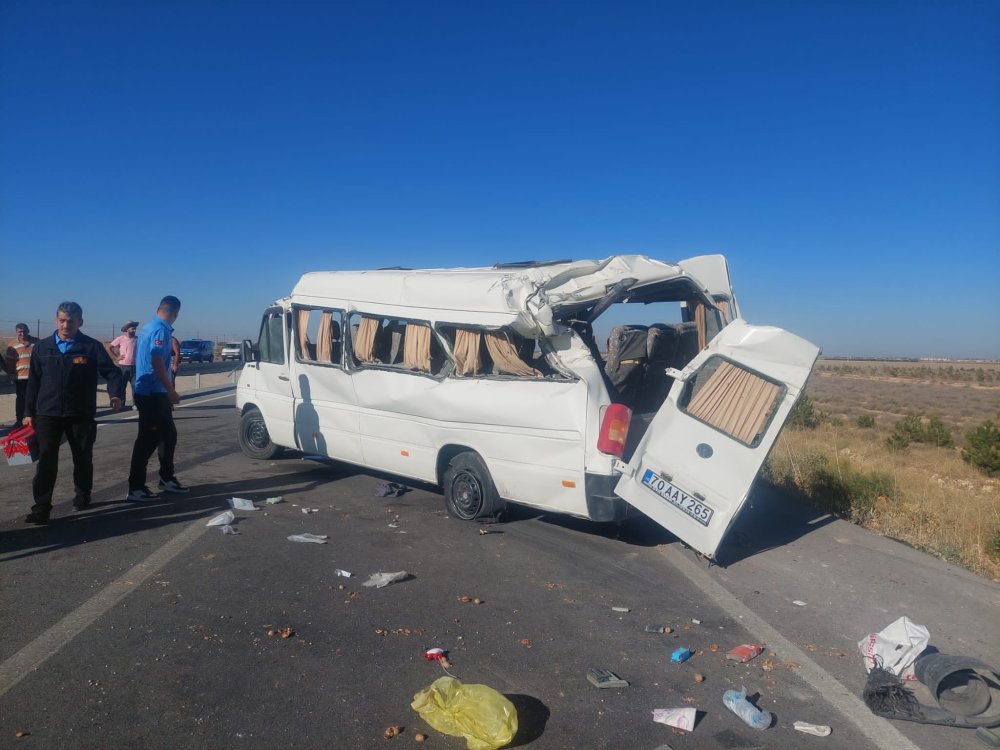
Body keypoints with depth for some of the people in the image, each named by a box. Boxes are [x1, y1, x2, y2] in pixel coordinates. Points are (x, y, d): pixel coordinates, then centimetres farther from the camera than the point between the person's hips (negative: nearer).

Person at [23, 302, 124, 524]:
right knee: (46, 459, -5)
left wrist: (116, 393, -24)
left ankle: (83, 494, 32)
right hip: (48, 414, 1)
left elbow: (111, 371, -5)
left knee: (83, 458, 12)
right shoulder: (42, 348, 6)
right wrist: (29, 412, 9)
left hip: (81, 414, -1)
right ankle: (42, 506, -1)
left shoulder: (92, 347, -2)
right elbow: (33, 381, 10)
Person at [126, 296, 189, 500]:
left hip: (147, 391, 10)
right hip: (152, 393, -10)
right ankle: (135, 488, 2)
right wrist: (171, 391, -18)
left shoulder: (148, 327, 13)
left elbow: (141, 356, 22)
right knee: (148, 440, -4)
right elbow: (157, 363, -23)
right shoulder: (161, 330, -16)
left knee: (168, 435, 16)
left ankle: (167, 479, 26)